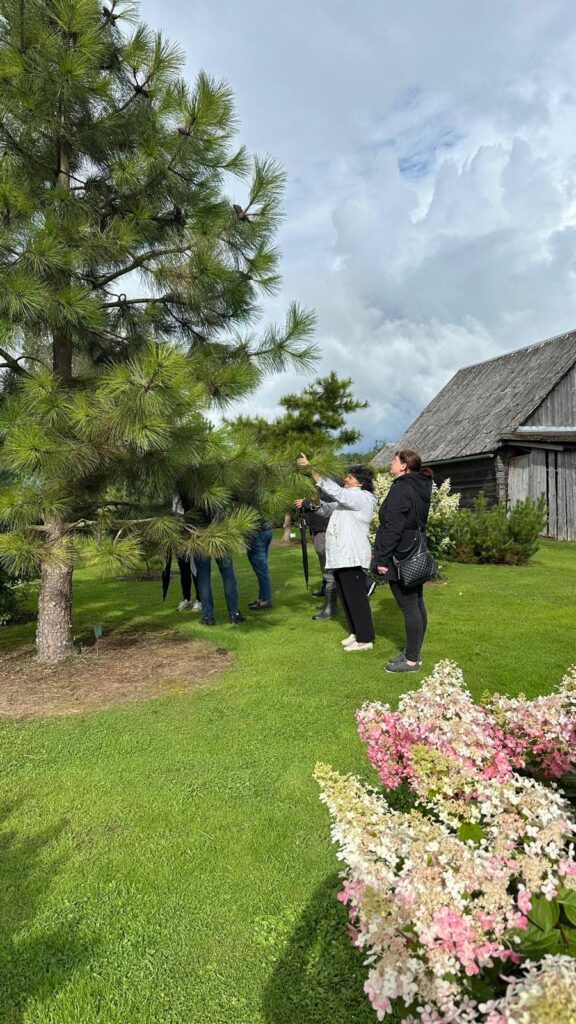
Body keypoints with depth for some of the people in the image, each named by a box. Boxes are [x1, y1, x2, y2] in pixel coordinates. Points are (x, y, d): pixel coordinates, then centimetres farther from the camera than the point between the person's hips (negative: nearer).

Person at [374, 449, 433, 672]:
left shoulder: (401, 489, -17)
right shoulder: (420, 487, 13)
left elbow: (393, 528, -21)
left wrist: (382, 559, -17)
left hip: (400, 558, -10)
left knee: (409, 607, -4)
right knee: (417, 604, 14)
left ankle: (411, 660, 4)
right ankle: (413, 652, 25)